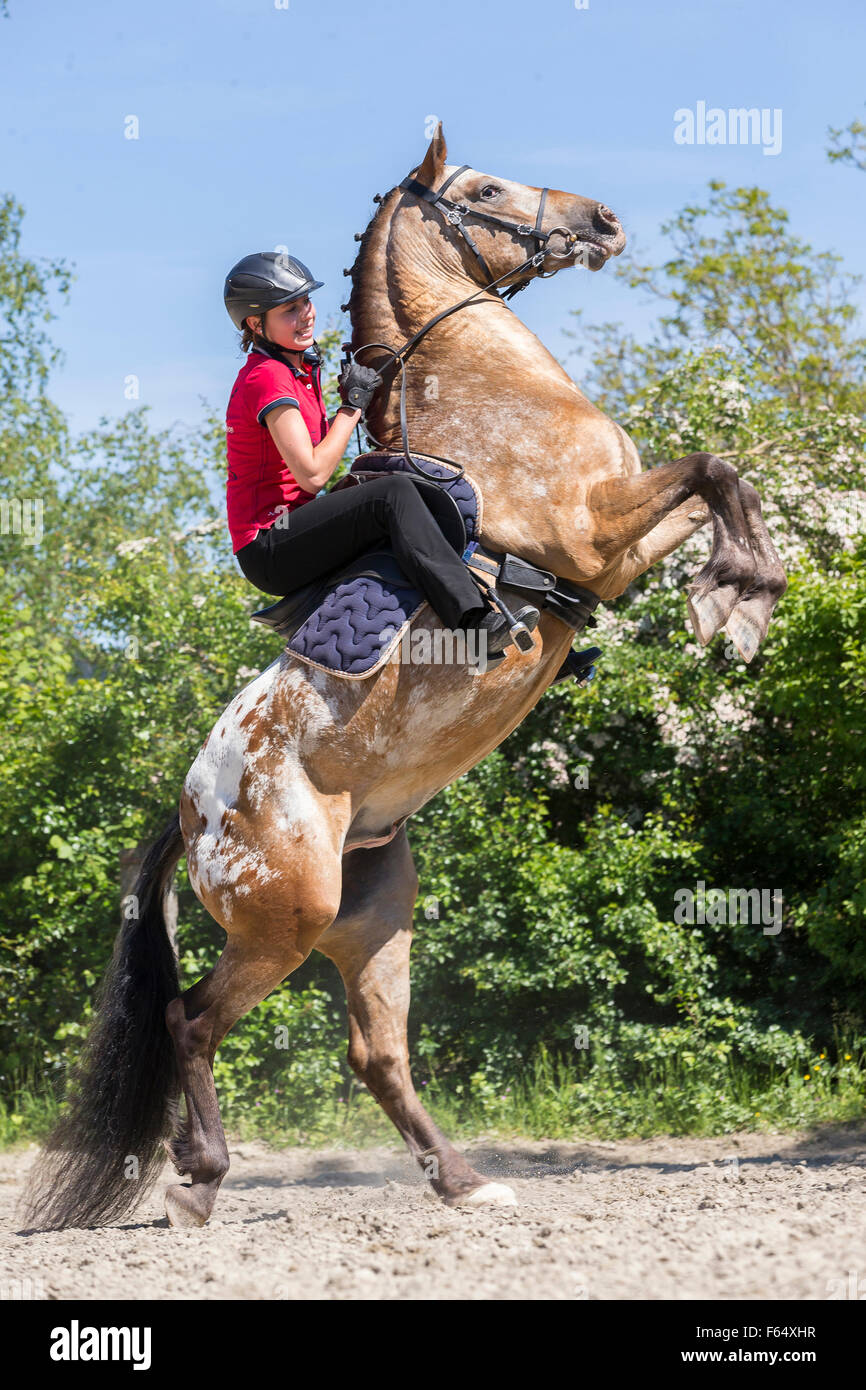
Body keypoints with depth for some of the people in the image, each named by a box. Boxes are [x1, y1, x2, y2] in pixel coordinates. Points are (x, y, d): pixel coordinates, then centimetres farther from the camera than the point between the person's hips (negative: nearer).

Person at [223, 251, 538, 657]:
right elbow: (312, 474, -22)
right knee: (395, 492, -26)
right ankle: (474, 622, -38)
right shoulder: (266, 378, -16)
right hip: (269, 551, -11)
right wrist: (354, 403, -13)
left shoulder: (302, 367, 15)